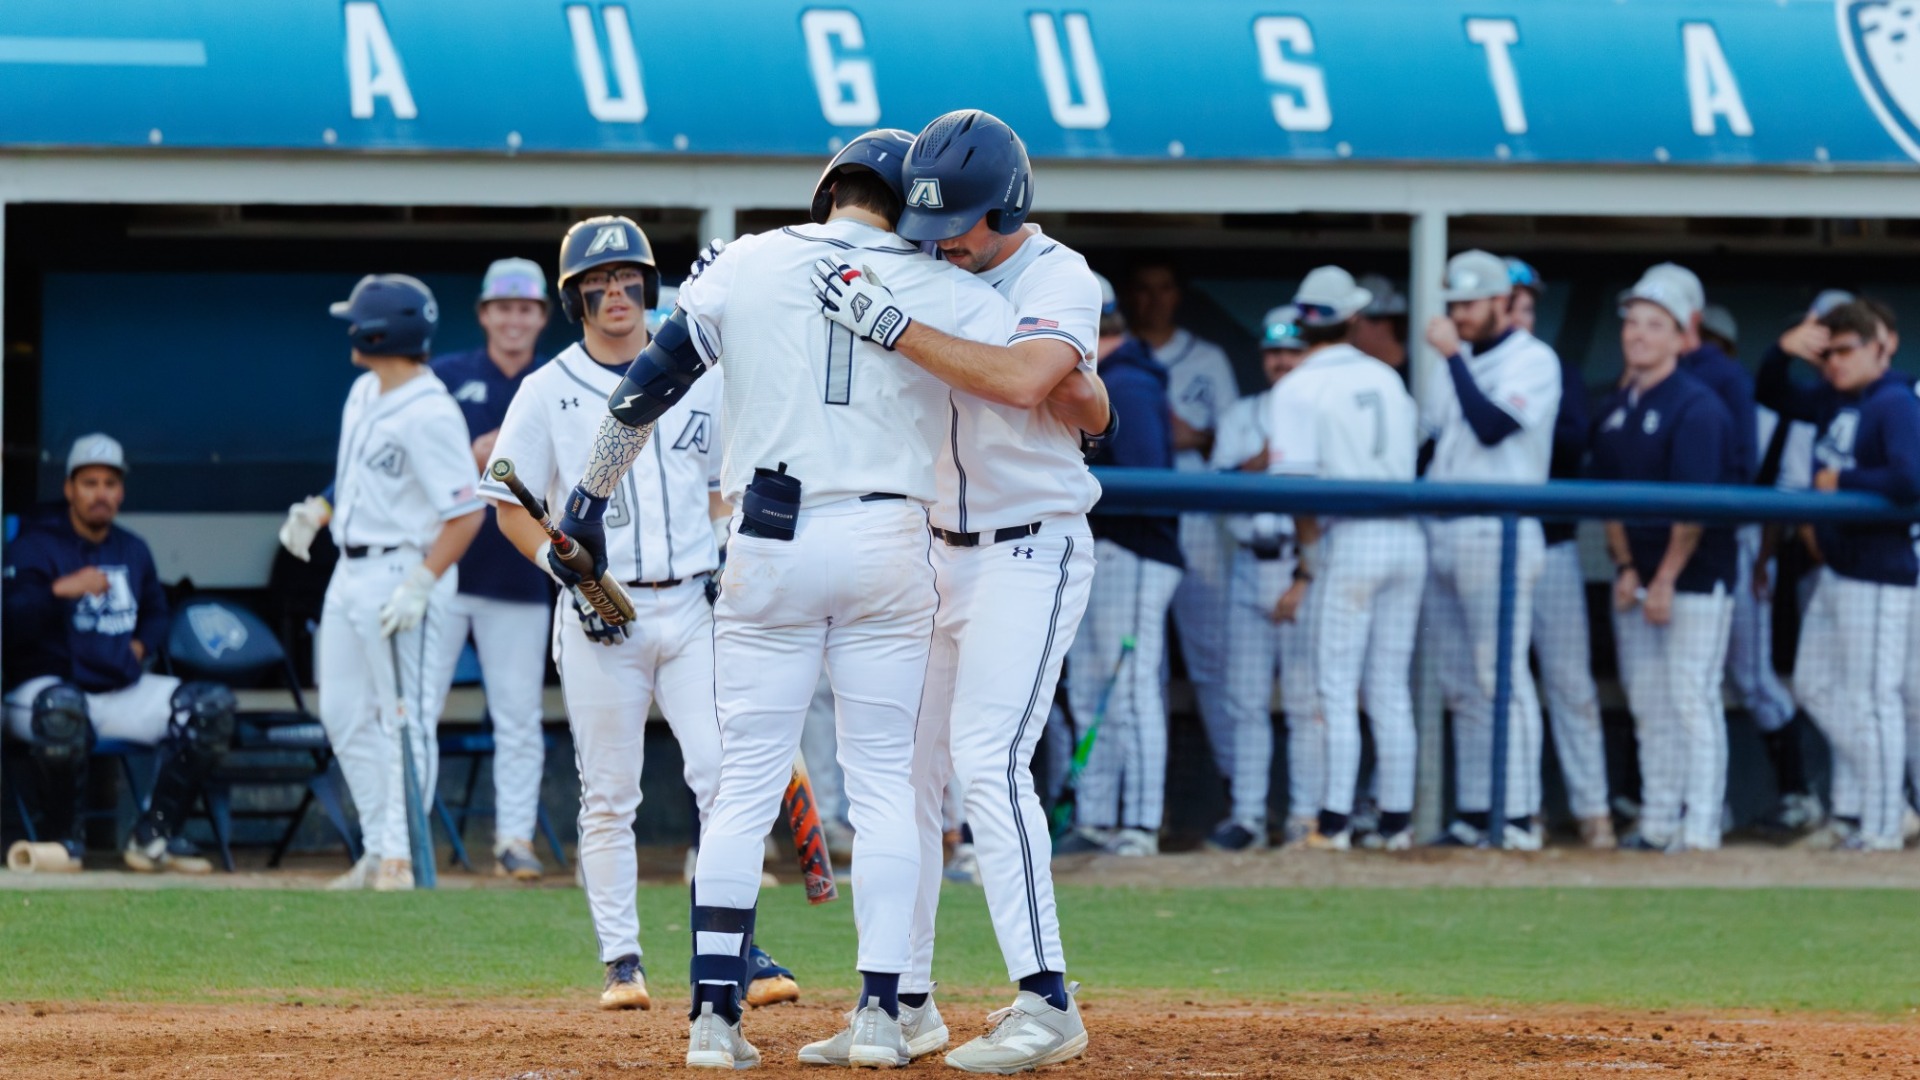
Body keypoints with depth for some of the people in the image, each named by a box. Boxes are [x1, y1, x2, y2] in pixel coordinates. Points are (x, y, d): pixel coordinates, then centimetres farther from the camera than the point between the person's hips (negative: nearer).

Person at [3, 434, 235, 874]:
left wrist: (142, 646, 11)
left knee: (214, 704, -14)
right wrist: (60, 590, -30)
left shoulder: (134, 551, 18)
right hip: (47, 684, -6)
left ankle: (154, 835, -9)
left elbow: (156, 613, 33)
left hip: (124, 689, 6)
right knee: (62, 708, -44)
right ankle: (62, 837, -20)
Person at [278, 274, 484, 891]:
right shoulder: (365, 393, 10)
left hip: (403, 572, -10)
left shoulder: (429, 414, -19)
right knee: (346, 717, 12)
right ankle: (379, 852, 18)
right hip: (350, 574, 10)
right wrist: (319, 511, 8)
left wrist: (420, 585, -26)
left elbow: (467, 511, -21)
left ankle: (401, 857, -1)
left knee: (406, 718, -5)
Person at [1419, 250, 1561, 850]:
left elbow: (1491, 426, -19)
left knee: (1500, 676, -11)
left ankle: (1517, 816, -11)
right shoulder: (1458, 362, 18)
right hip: (1442, 536, 8)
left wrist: (1452, 356, -17)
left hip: (1497, 536, -8)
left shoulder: (1532, 360, -6)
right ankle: (1475, 815, 11)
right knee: (1459, 683, 8)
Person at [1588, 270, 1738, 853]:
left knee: (1692, 700, -9)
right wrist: (1625, 567, 1)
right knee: (1647, 705, 9)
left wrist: (1666, 579, -18)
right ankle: (1657, 822, 14)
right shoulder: (1617, 408, 10)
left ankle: (1699, 827, -8)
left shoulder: (1697, 406, -12)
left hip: (1695, 578, -7)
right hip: (1639, 580, 7)